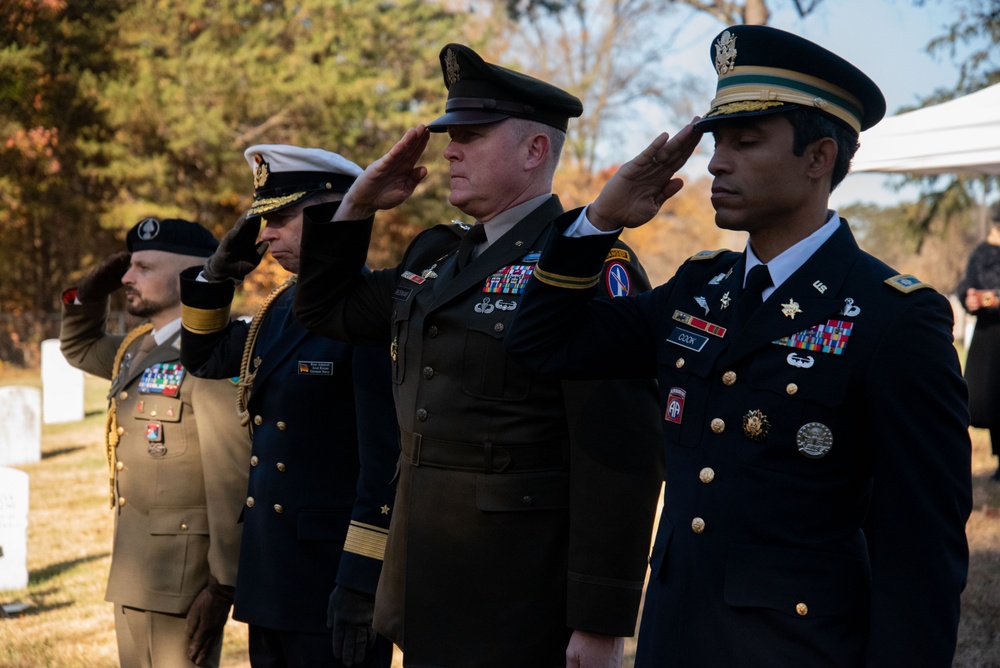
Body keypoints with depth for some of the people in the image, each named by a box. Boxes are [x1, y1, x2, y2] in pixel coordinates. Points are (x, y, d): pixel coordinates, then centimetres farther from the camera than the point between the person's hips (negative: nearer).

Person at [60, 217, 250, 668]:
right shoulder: (138, 346, 11)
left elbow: (235, 479, -21)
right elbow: (79, 346, 32)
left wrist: (222, 585, -23)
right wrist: (92, 291, 12)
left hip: (182, 579, -9)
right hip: (134, 571, 9)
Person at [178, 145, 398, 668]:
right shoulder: (282, 307, 11)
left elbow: (386, 457, -20)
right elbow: (204, 358, 27)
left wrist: (360, 583, -22)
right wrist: (217, 274, 11)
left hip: (334, 572, -8)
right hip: (271, 575, 9)